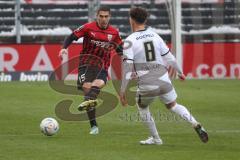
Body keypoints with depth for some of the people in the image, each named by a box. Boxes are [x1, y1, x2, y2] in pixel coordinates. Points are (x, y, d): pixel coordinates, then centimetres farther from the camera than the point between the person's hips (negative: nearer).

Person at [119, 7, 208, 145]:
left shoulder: (130, 41, -6)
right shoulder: (154, 35, 8)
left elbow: (127, 66, -12)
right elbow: (169, 57, 13)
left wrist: (123, 90, -9)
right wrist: (180, 72, 29)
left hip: (147, 85, -4)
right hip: (164, 81, 4)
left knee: (142, 107, 25)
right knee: (172, 105, 24)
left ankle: (156, 138, 29)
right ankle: (195, 124, 2)